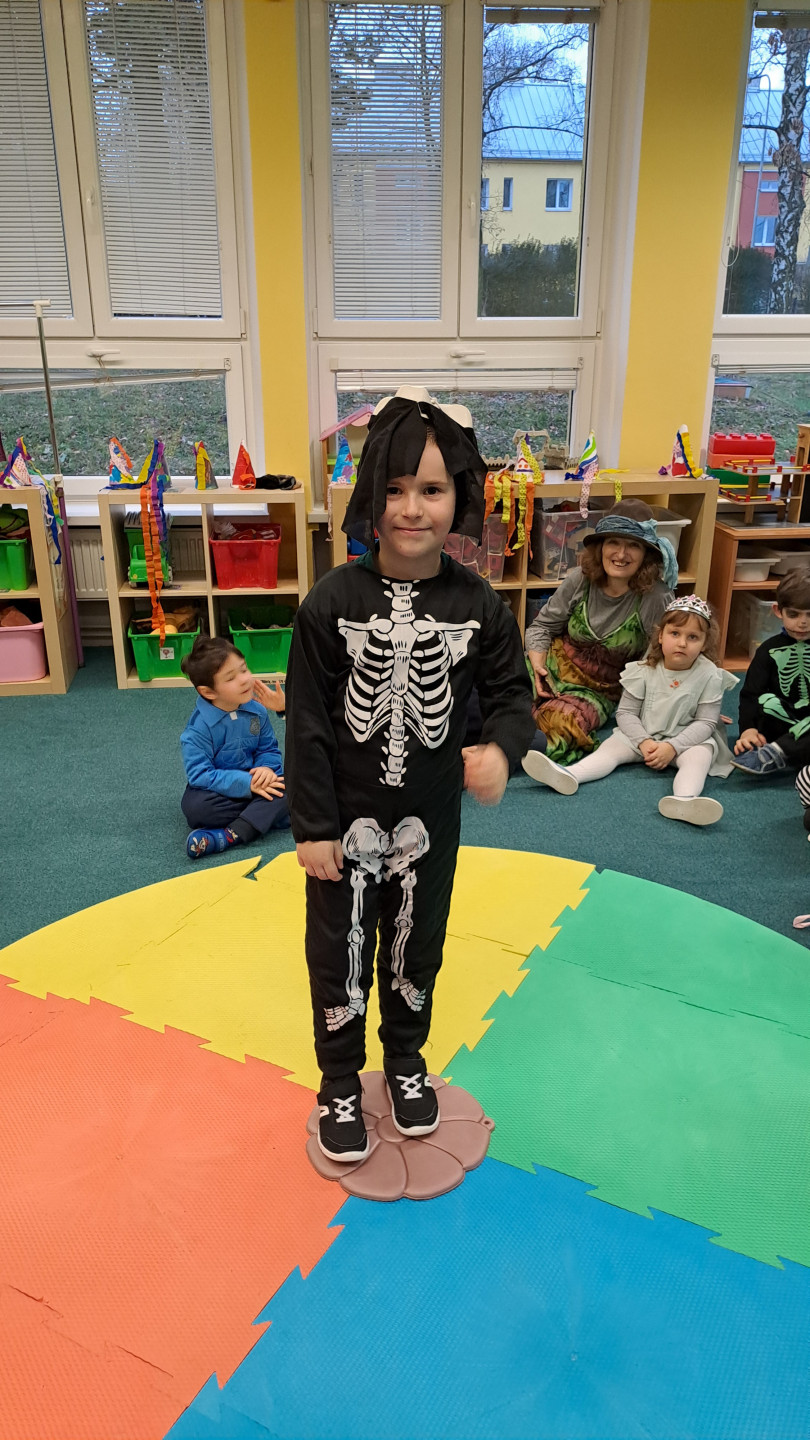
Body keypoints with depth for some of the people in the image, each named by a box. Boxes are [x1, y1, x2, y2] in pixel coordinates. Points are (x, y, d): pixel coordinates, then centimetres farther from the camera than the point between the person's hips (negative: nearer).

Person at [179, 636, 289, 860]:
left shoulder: (257, 710, -6)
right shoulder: (200, 726, -20)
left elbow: (268, 749, 2)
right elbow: (199, 774, -23)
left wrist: (266, 768, -22)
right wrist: (246, 783, -30)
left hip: (253, 782, 4)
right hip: (219, 791, -3)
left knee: (289, 783, -26)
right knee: (195, 806, -36)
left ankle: (230, 836, -34)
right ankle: (269, 813, -24)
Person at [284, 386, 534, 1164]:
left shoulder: (477, 603, -9)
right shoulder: (333, 601, -15)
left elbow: (511, 692, 1)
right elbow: (308, 723, -11)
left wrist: (502, 750, -22)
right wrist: (311, 827, -10)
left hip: (430, 820, 2)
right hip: (347, 820, -2)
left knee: (416, 946, 21)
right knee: (340, 952, 12)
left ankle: (405, 1061, 47)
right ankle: (340, 1083, 37)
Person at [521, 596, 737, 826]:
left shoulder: (709, 676, -9)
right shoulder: (645, 671, -6)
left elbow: (706, 722, -10)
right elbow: (625, 713, -4)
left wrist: (672, 747, -23)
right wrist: (643, 742, -20)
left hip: (686, 739, -2)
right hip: (642, 736, 2)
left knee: (700, 754, -32)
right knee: (611, 747, -21)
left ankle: (686, 798, -62)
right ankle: (569, 775, -47)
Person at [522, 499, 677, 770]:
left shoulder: (656, 599, -13)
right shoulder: (580, 580, -5)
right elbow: (543, 626, 5)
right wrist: (537, 665, -12)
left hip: (600, 689, -2)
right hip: (555, 665, 2)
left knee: (559, 724, -35)